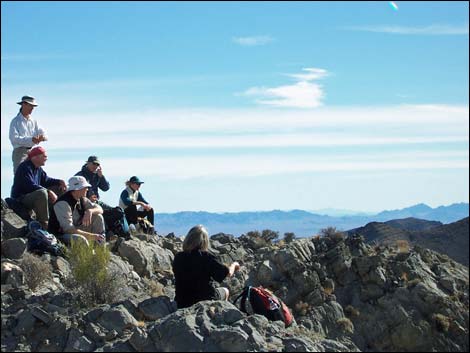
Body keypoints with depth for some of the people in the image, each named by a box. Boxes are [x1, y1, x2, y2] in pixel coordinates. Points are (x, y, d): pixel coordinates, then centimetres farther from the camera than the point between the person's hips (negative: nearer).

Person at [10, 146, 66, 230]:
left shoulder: (38, 169, 12)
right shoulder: (25, 167, -19)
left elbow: (46, 180, 19)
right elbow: (31, 186, -29)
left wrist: (59, 182, 1)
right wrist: (48, 192, -31)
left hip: (31, 197, 10)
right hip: (20, 199, -10)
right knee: (42, 193, -36)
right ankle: (43, 223, -31)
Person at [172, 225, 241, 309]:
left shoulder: (178, 258, -7)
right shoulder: (206, 257, -18)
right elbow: (228, 273, -12)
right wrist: (234, 265, 11)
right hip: (206, 300, -4)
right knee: (225, 291, 28)